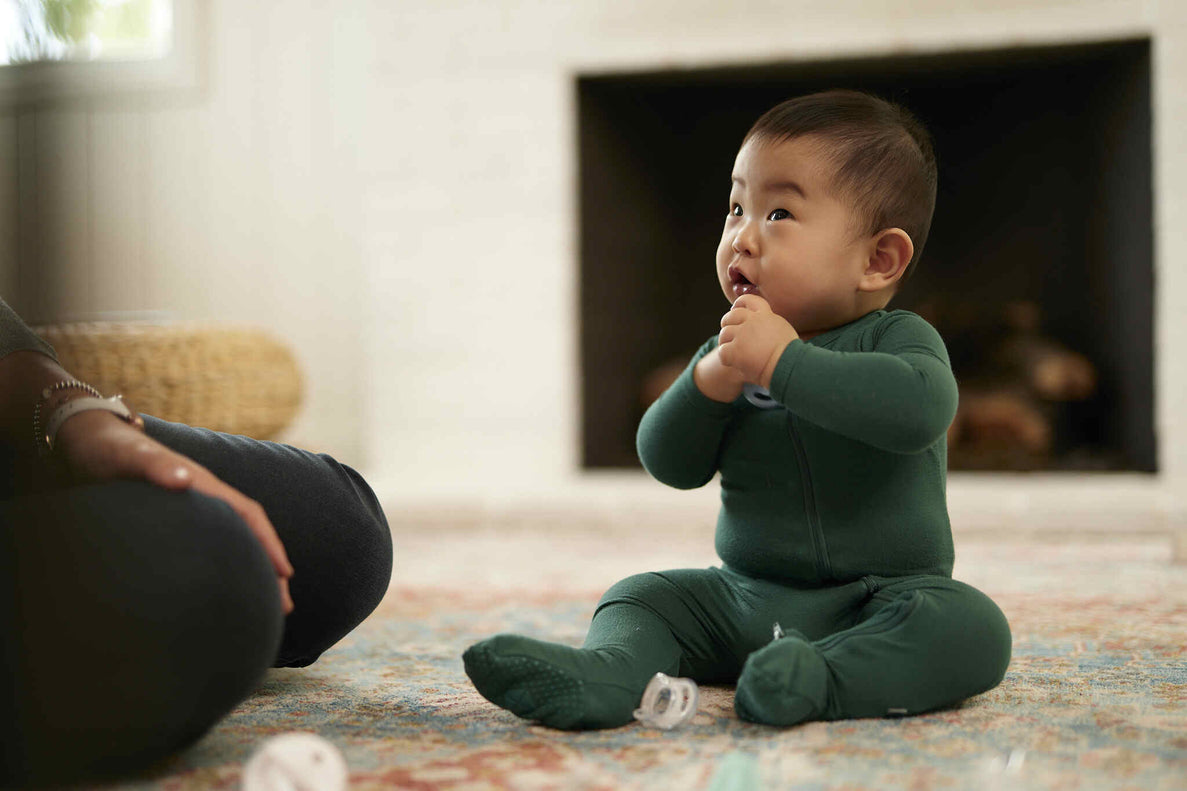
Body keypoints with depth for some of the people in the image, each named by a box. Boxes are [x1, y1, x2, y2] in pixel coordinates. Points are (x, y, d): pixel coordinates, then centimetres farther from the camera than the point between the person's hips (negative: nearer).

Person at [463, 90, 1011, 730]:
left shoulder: (897, 339, -8)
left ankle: (820, 678, -43)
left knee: (971, 627, -29)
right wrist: (712, 380, -18)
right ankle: (608, 670, -30)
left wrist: (783, 361, -29)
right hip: (745, 598, 5)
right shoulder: (730, 351, 8)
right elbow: (669, 463, 0)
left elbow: (919, 409, -33)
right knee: (640, 595, -3)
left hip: (879, 598, -5)